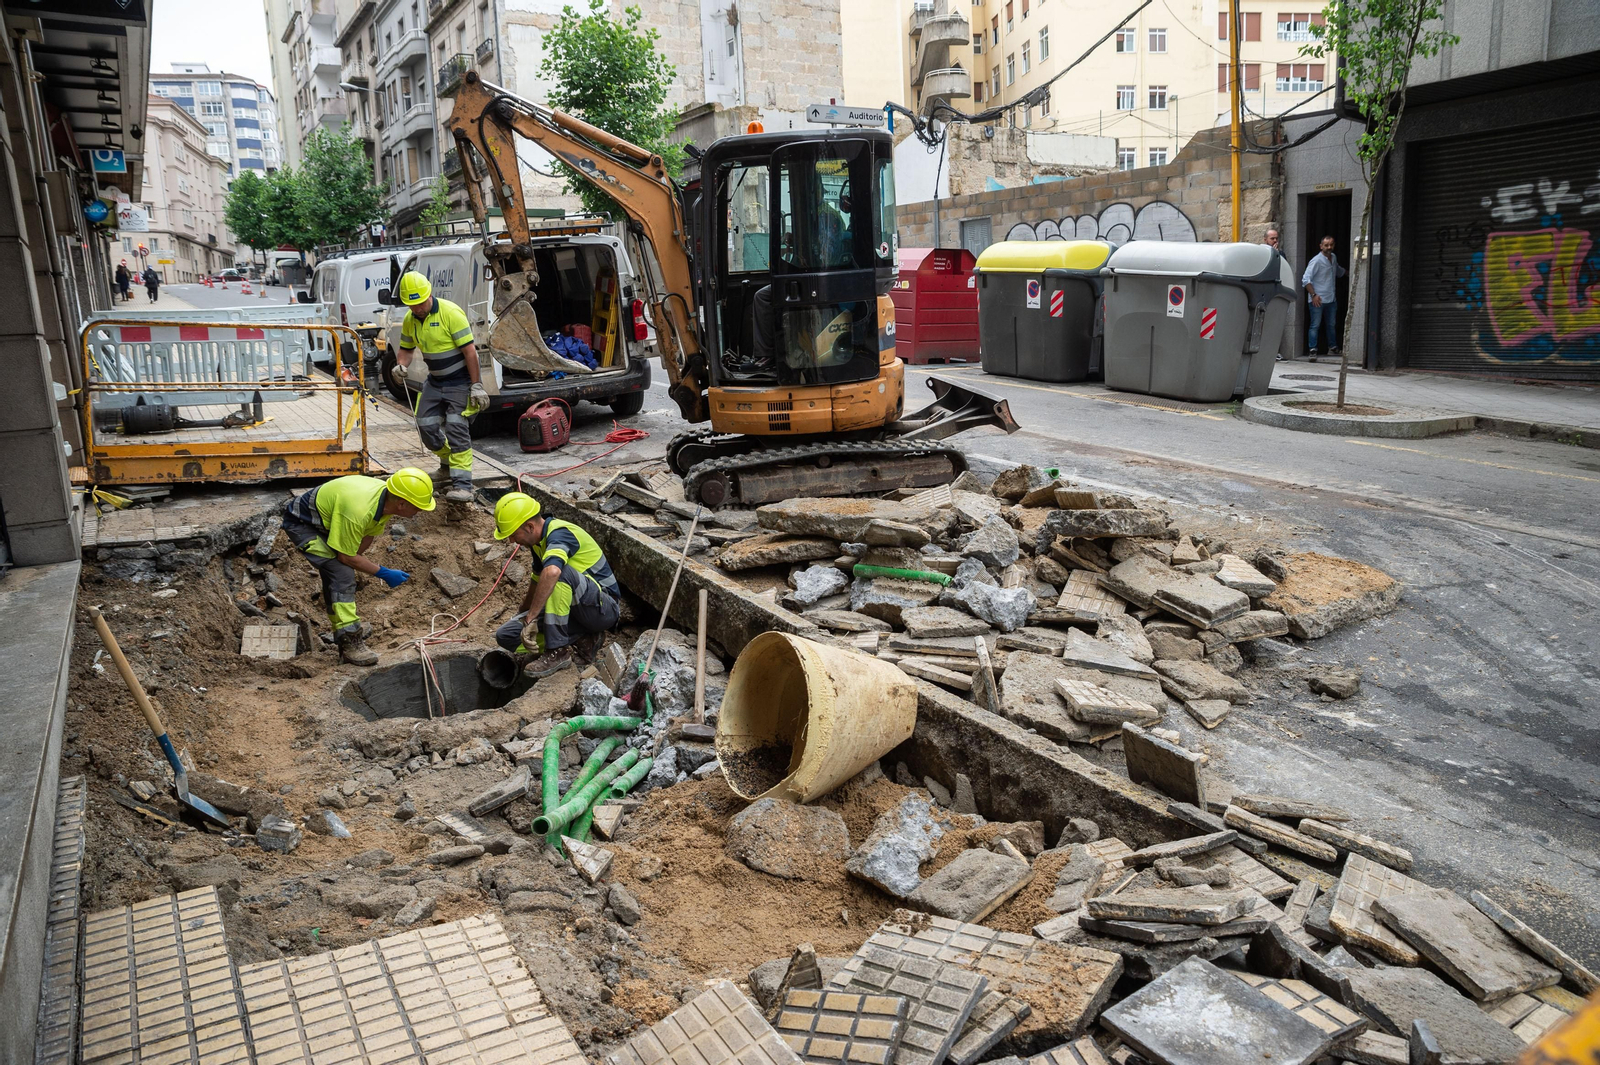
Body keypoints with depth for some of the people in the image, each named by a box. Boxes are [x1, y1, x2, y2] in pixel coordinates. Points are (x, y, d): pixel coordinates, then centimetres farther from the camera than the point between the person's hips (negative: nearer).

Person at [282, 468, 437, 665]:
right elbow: (345, 556, -27)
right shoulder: (358, 510, -40)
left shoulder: (387, 499, -14)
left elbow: (368, 534, 3)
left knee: (336, 578, 16)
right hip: (301, 523, -9)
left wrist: (352, 561, 2)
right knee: (342, 573, -21)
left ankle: (342, 634, 30)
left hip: (326, 521, 9)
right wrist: (384, 573, -21)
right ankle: (350, 641, -17)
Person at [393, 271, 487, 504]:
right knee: (426, 426, 7)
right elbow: (406, 349, 16)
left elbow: (469, 351, -20)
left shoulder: (451, 313, -19)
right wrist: (401, 365, -8)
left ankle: (462, 485, -17)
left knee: (456, 427, -16)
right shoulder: (410, 320, 2)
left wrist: (476, 385, -22)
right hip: (435, 381, 7)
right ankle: (448, 463, 34)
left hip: (459, 380, -7)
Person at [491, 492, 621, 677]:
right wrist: (521, 616, 39)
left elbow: (551, 572, -44)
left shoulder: (559, 533, -21)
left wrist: (530, 619, -42)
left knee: (559, 570, -36)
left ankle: (558, 652, -27)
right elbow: (538, 584, 27)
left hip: (603, 608, -9)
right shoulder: (540, 541, 8)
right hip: (578, 611, 9)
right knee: (506, 635, -4)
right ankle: (582, 639, -2)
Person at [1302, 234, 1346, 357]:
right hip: (1318, 300, -7)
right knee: (1315, 325, -6)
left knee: (1332, 325, 15)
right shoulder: (1316, 261, -12)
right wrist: (1313, 295, -22)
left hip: (1331, 299, 7)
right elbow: (1306, 279, -17)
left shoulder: (1334, 257, 12)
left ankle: (1333, 347, 25)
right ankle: (1312, 350, -4)